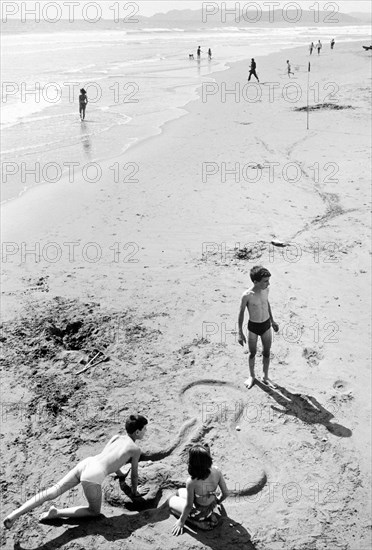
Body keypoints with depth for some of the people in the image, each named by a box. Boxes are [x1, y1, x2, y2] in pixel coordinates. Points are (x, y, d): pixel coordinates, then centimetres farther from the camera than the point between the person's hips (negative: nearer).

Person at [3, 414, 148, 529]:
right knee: (94, 511, 15)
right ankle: (57, 513, 4)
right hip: (94, 475, -6)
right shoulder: (136, 449, 8)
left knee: (52, 492, 3)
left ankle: (15, 513, -11)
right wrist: (134, 491, 39)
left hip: (85, 463, 6)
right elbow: (135, 474, 18)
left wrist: (119, 473, 60)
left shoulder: (116, 437, 26)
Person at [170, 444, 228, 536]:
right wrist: (217, 501, 14)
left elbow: (189, 506, -22)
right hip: (212, 506, 5)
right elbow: (225, 493, -10)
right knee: (180, 491, 27)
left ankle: (198, 523, 7)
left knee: (171, 501, 23)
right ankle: (209, 515, 15)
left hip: (199, 512, -5)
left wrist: (181, 521, -3)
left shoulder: (191, 482, -37)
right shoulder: (216, 471, -24)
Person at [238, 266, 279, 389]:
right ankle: (251, 376, 37)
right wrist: (240, 333, -9)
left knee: (266, 352, 15)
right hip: (253, 327, -4)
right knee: (252, 352, 15)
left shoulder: (266, 290, -11)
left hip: (266, 325, 4)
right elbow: (241, 313, -13)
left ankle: (265, 376, 33)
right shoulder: (247, 295, -25)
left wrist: (272, 321, 18)